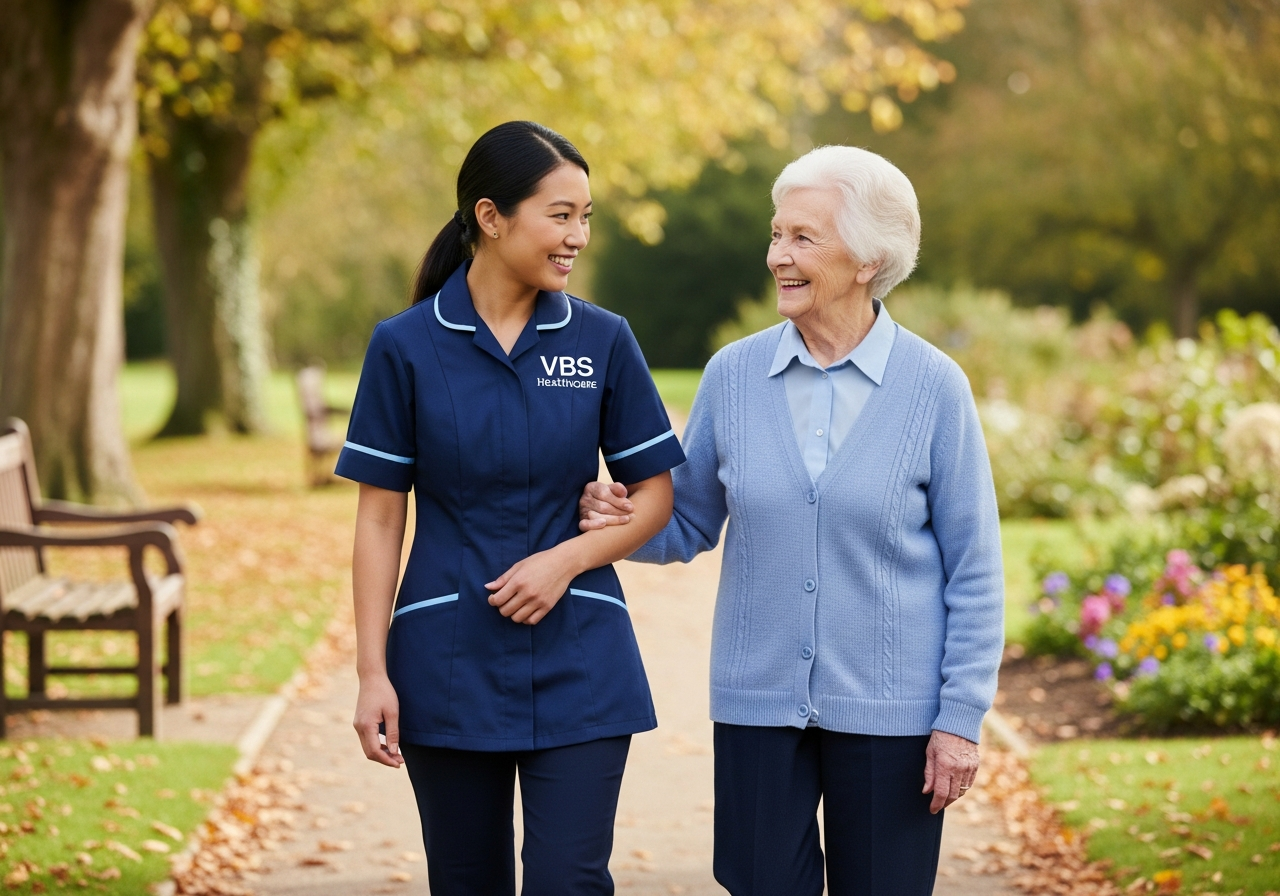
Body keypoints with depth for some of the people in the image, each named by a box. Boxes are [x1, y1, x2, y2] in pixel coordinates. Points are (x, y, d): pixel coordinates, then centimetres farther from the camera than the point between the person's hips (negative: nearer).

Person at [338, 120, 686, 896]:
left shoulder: (603, 342, 0)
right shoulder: (406, 348, -4)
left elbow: (655, 494, 5)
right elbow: (380, 518, -1)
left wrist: (568, 558, -13)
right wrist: (372, 673, -5)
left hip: (580, 666, 0)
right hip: (450, 670, 0)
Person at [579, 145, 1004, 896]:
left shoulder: (933, 386, -5)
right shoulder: (734, 376, 1)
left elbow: (973, 567, -2)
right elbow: (691, 525, 11)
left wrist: (962, 717, -6)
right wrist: (623, 521, -11)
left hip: (887, 711, -2)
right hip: (759, 702, 2)